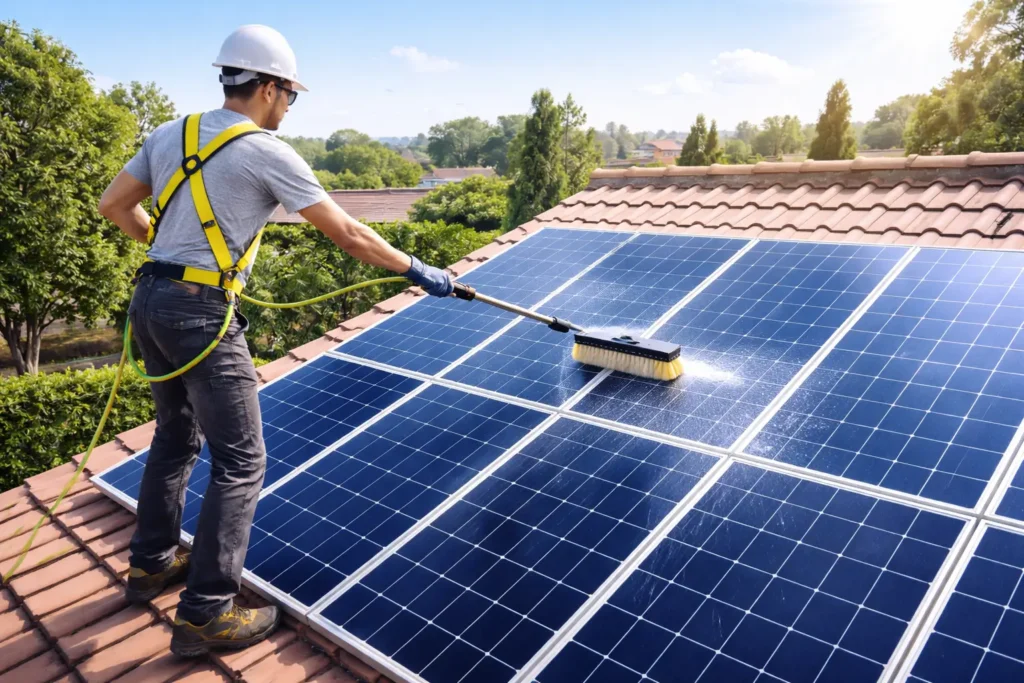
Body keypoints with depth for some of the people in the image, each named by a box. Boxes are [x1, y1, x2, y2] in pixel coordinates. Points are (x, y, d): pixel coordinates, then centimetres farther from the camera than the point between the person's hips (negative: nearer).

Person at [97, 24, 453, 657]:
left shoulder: (170, 134, 11)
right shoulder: (268, 153, -9)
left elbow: (114, 205, 16)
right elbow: (347, 233, -9)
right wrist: (417, 269, 0)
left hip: (150, 300, 9)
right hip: (201, 313, -8)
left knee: (177, 436, 24)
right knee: (241, 462, 0)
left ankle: (153, 563, 40)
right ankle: (206, 615, 6)